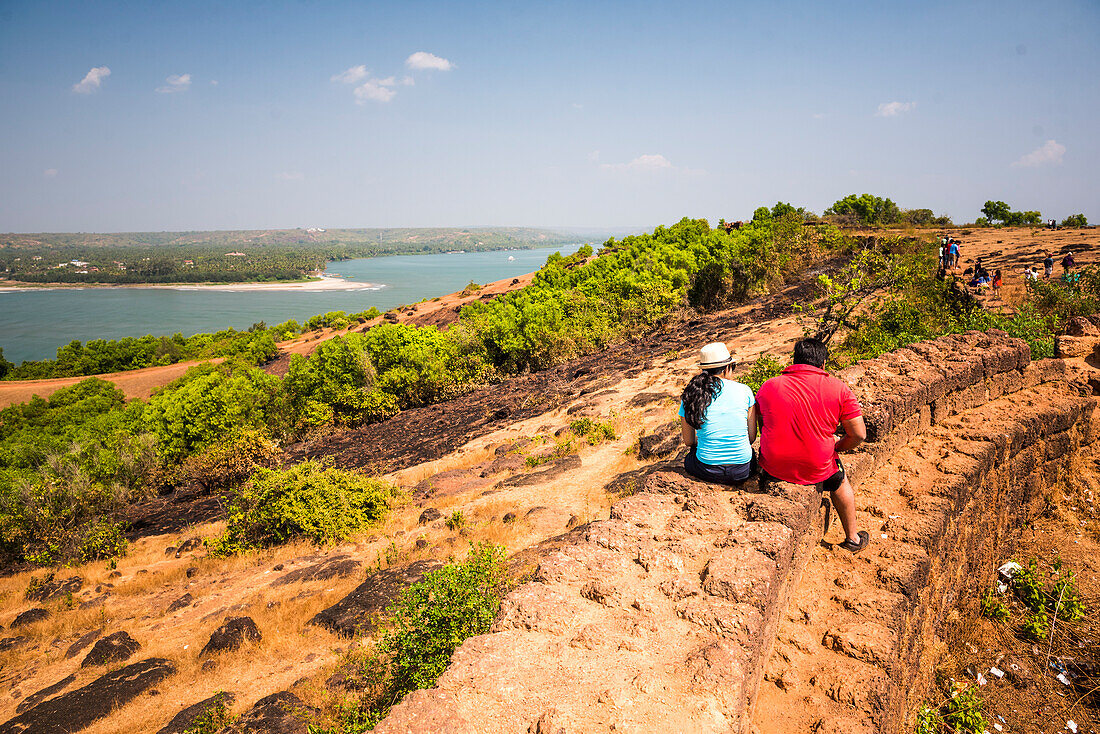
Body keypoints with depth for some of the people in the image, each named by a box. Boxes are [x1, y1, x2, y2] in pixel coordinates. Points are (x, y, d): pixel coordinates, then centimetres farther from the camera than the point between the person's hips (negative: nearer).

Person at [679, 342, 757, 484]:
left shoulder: (689, 396, -2)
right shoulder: (744, 390, -3)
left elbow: (689, 441, 6)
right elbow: (752, 437, 1)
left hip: (707, 472, 0)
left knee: (689, 458, 33)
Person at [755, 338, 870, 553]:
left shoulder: (768, 386, -1)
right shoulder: (838, 388, -6)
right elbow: (858, 434, -6)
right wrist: (835, 446, 14)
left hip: (773, 468, 1)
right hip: (817, 470, -1)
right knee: (839, 479, 32)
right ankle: (852, 538, 47)